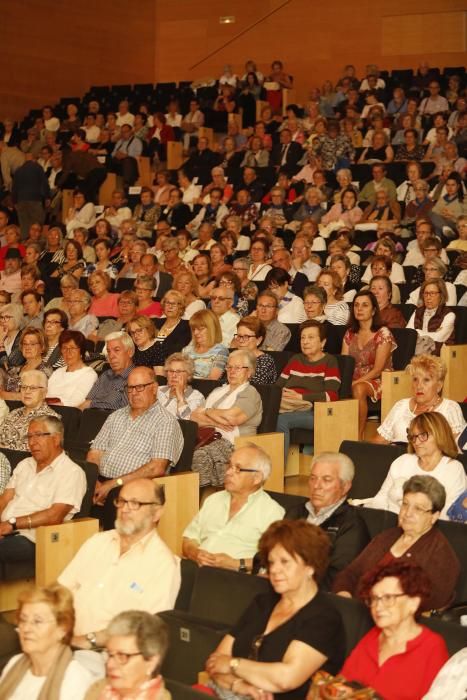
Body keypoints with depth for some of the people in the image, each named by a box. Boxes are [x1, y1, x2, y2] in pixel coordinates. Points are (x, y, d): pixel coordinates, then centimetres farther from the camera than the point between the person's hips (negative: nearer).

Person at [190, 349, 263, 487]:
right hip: (209, 439, 6)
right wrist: (215, 422, -6)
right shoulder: (217, 392, 26)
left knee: (200, 455, -35)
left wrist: (208, 412, 4)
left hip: (233, 443, -6)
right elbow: (194, 416, 14)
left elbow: (231, 417, -13)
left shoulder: (250, 393, 5)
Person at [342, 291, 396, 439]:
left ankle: (358, 437, -33)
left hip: (378, 383, -4)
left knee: (358, 389, -38)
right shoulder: (350, 334, 13)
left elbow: (377, 370, -11)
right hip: (354, 382, 4)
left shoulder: (383, 334, -5)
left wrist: (354, 383, -21)